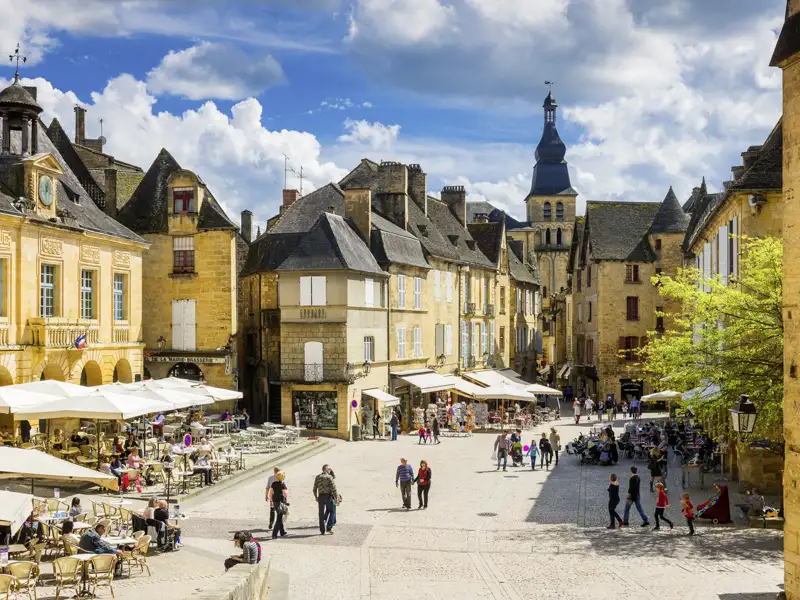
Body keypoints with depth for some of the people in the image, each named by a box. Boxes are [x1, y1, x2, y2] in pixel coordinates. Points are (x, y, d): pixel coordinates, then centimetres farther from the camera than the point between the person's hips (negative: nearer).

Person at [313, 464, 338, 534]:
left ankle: (322, 530, 9)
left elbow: (315, 489, 10)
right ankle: (329, 528, 3)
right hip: (328, 496, -4)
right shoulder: (329, 477, -8)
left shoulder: (317, 477, 7)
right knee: (331, 511, 11)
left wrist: (316, 497, 22)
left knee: (321, 514, 8)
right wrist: (336, 497, -6)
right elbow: (333, 488, -13)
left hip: (320, 497, 4)